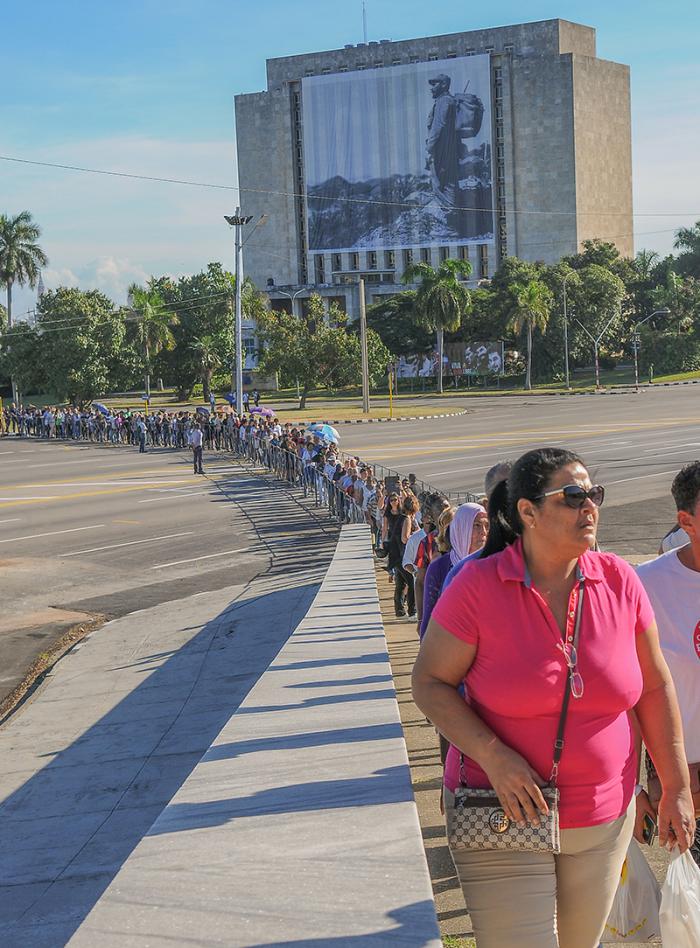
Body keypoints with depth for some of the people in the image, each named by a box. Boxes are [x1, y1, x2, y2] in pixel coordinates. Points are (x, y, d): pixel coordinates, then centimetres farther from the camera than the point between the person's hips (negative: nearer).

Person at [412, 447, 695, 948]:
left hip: (604, 821, 4)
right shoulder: (478, 585, -14)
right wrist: (493, 757, -21)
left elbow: (655, 687, 5)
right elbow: (430, 683, -8)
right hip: (505, 816, -4)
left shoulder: (620, 580, -4)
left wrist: (677, 788, 8)